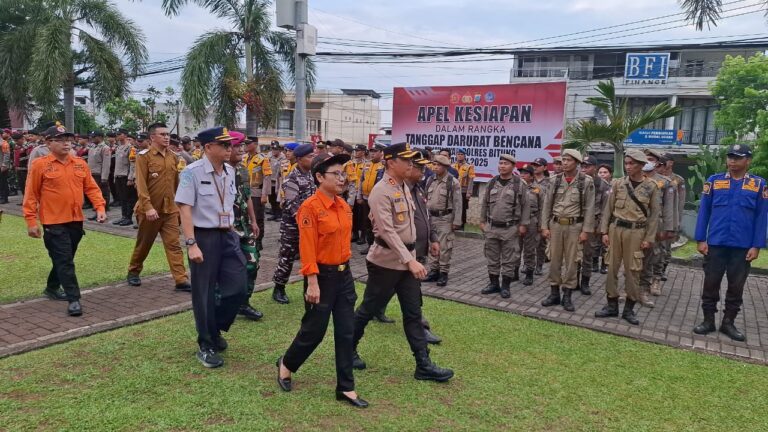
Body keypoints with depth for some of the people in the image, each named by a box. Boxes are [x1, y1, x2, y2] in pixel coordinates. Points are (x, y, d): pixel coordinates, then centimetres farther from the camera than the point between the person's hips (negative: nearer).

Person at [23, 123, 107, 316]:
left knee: (65, 259, 18)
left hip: (76, 221, 6)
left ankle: (52, 288, 39)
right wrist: (31, 221, -8)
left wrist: (100, 208, -6)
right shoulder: (39, 165, -7)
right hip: (54, 223, -5)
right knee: (64, 261, -7)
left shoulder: (80, 164, 6)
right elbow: (31, 195, -6)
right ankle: (74, 299, -4)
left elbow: (91, 188, 8)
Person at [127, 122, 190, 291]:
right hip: (150, 209, -4)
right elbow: (141, 184, -15)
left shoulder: (173, 157, 8)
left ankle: (181, 280, -4)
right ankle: (133, 272, 34)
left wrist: (178, 203, 15)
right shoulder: (144, 156, -8)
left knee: (174, 244, -2)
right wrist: (148, 207, -22)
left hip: (170, 209, 4)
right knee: (144, 244, 13)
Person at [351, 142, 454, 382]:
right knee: (369, 309, 7)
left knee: (413, 312, 8)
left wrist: (411, 257, 15)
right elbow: (388, 231, -25)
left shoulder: (403, 187, 10)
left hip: (407, 258, 8)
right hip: (386, 261, -8)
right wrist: (410, 260, -30)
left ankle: (423, 365, 13)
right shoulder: (381, 191, -18)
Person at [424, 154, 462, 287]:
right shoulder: (430, 180, 7)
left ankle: (444, 273, 7)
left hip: (446, 218, -6)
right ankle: (433, 270, 21)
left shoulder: (453, 182, -10)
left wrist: (456, 221, -13)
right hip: (431, 217, 6)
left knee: (444, 247, -2)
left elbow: (457, 203, -10)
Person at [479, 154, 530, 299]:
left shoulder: (519, 184, -4)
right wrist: (482, 221, 10)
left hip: (510, 228, -3)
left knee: (509, 259, 3)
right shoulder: (491, 183, 6)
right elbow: (484, 203, 13)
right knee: (492, 258, 10)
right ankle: (493, 284, 22)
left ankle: (505, 286, 13)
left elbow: (525, 205, -2)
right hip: (491, 227, 4)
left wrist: (523, 224, -5)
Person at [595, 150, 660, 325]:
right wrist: (604, 231, 0)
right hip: (616, 229, 2)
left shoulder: (651, 187, 0)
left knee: (632, 271, 3)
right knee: (612, 268, 5)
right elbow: (608, 209, 5)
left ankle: (629, 309, 14)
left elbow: (654, 214, 1)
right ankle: (612, 305, 16)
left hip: (636, 232, -2)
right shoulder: (617, 183, 4)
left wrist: (649, 238, -4)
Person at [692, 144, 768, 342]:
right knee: (711, 283, 7)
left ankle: (728, 323, 23)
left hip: (743, 247, 0)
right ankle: (708, 320, 20)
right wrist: (700, 240, -3)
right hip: (715, 244, 0)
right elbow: (703, 211, 2)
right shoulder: (714, 181, 1)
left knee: (736, 286, 10)